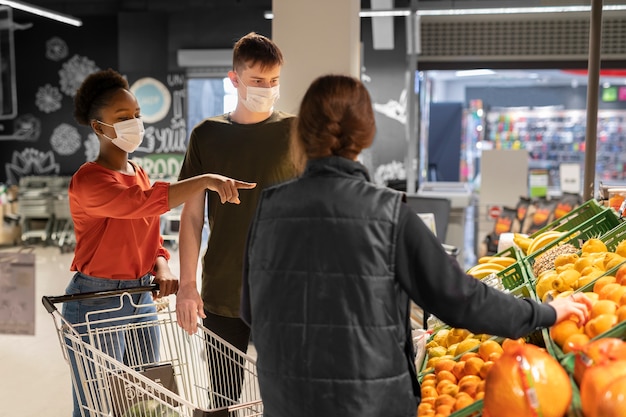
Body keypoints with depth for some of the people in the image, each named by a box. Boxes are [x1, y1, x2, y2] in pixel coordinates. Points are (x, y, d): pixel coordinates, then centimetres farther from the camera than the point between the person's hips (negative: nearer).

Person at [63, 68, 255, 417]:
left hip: (142, 297, 7)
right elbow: (144, 203, -33)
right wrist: (205, 181, -38)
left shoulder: (140, 175, 10)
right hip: (97, 302, -7)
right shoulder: (89, 180, -16)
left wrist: (162, 270, -9)